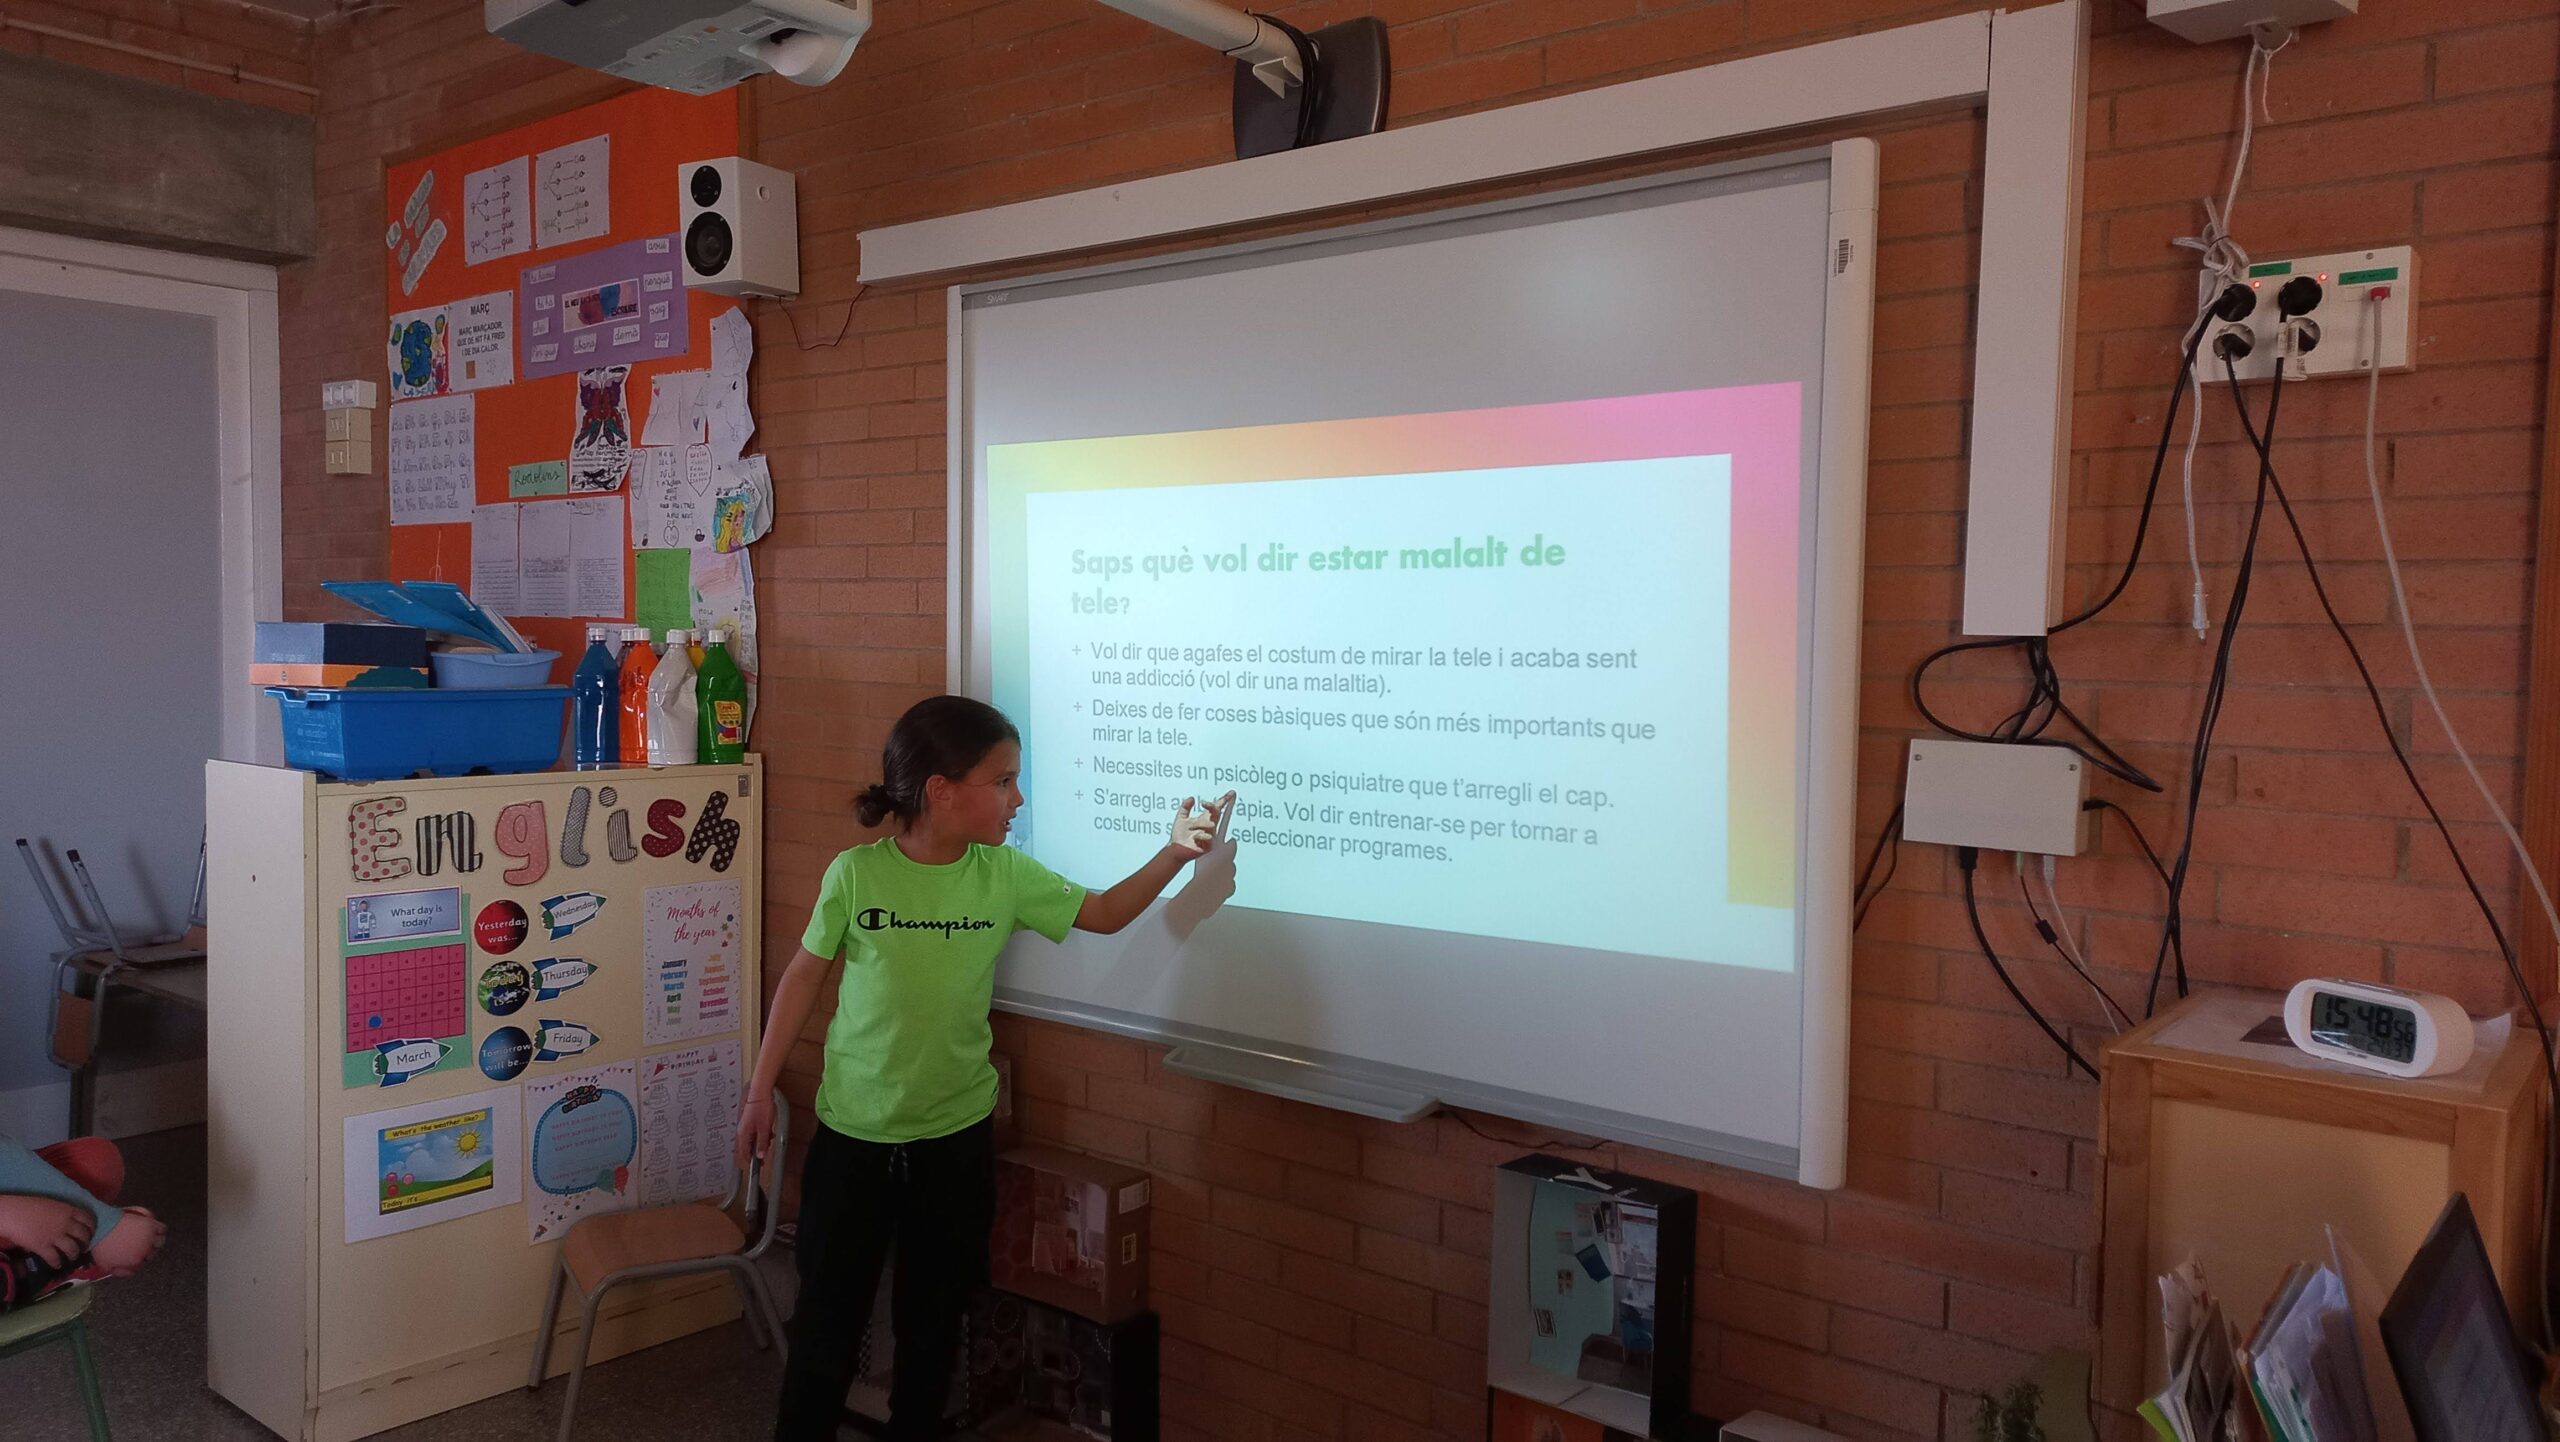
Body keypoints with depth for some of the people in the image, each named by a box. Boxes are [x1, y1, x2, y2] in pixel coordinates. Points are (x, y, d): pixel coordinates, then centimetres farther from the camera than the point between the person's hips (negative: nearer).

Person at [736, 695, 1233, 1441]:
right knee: (827, 1317, 11)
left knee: (933, 1320, 15)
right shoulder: (855, 874, -14)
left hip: (957, 1136, 2)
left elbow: (1104, 913, 4)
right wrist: (760, 1089, 3)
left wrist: (1175, 852, -11)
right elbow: (803, 977, -2)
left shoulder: (1006, 875, -7)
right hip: (852, 1134, -2)